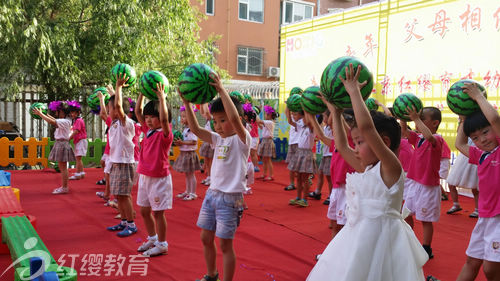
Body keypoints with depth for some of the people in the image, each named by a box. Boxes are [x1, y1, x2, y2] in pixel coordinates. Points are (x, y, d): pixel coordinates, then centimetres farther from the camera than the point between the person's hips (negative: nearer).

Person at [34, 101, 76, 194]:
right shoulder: (64, 120, 11)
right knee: (62, 167, 14)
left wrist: (40, 113, -21)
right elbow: (55, 120, 32)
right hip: (60, 144, 10)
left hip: (62, 144, -10)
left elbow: (51, 121, -29)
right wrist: (46, 114, 31)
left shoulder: (65, 121, -18)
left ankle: (64, 188, 0)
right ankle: (64, 186, 20)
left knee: (63, 167, -5)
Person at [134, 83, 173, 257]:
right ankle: (152, 239, 32)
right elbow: (138, 111, 10)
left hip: (159, 178, -8)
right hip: (144, 176, 8)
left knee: (158, 212, 1)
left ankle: (162, 244, 14)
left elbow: (164, 119, -32)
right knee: (144, 211, 15)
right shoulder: (147, 131, 7)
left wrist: (161, 97, -29)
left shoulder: (165, 134, -13)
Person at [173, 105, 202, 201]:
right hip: (184, 153, 9)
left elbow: (194, 142, -25)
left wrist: (182, 142, -23)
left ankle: (193, 193, 7)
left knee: (191, 174, -1)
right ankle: (187, 191, 26)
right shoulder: (185, 129, 11)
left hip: (190, 153, -9)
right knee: (187, 174, 16)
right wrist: (179, 142, 3)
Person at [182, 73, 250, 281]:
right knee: (206, 238, 18)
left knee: (225, 244, 1)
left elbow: (234, 118, -31)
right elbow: (195, 129, 5)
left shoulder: (241, 139, -12)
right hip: (211, 193, 8)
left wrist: (221, 90, -31)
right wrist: (187, 102, -4)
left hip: (230, 198, -8)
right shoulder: (219, 139, 9)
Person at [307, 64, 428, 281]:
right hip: (358, 237, 8)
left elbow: (366, 126, -25)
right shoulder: (366, 168, 10)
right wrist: (336, 111, 20)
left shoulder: (390, 167, -14)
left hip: (380, 238, -8)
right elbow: (341, 146, 21)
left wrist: (353, 91, -17)